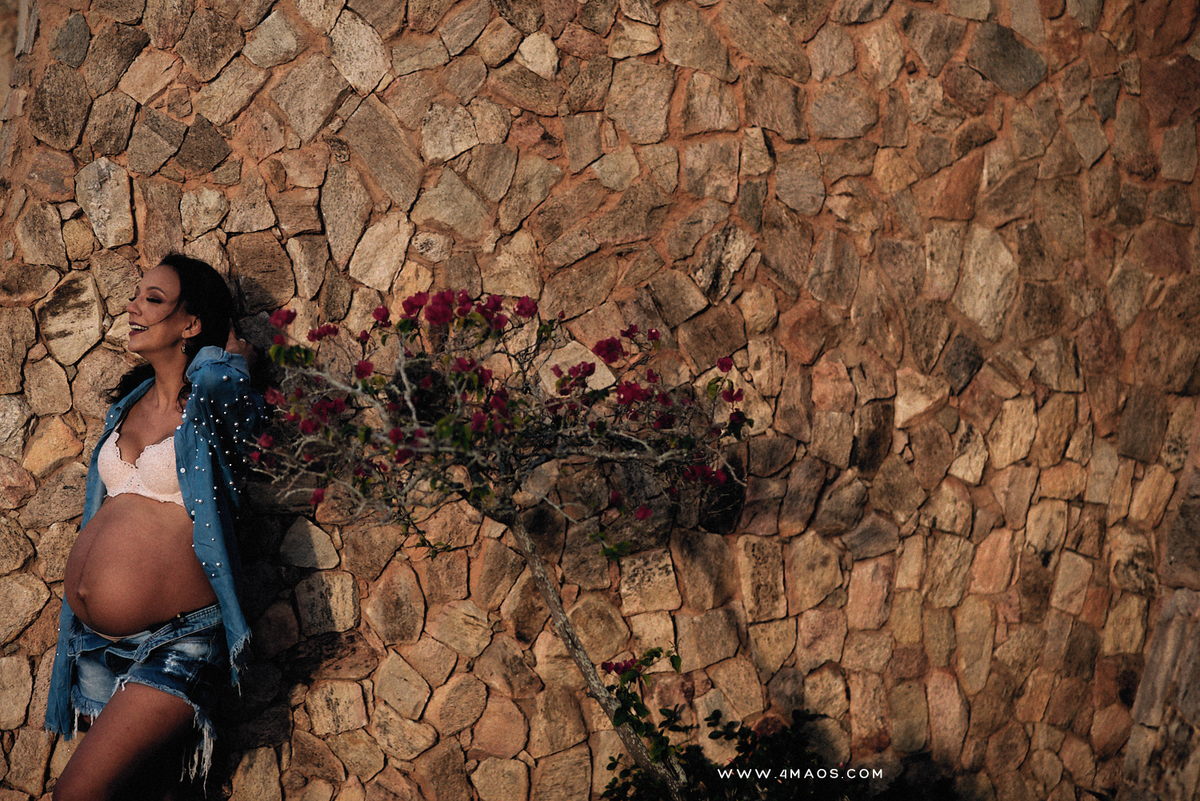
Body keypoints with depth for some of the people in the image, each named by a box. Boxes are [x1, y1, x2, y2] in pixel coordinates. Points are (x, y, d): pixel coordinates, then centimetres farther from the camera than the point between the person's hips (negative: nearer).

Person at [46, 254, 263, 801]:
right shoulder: (130, 402, 13)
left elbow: (214, 379, -30)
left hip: (173, 648, -8)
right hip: (94, 643, 8)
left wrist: (229, 355, -8)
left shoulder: (216, 404, -7)